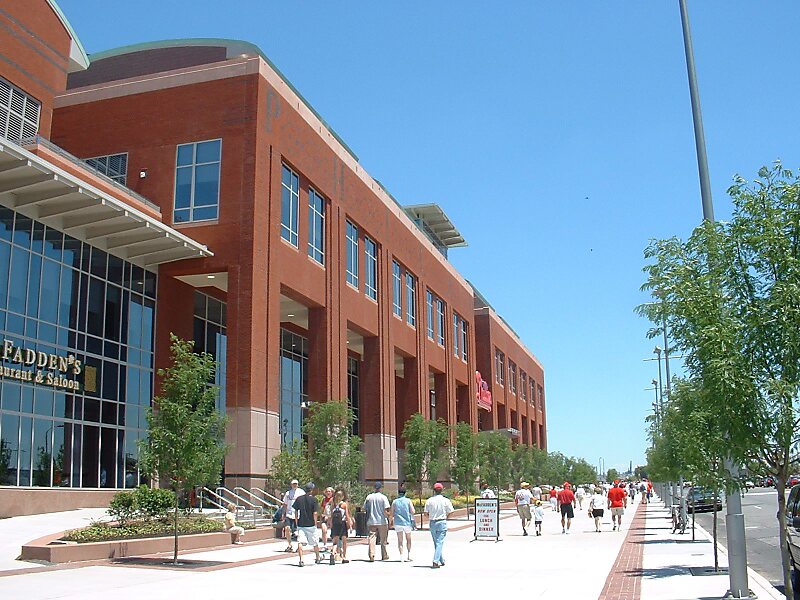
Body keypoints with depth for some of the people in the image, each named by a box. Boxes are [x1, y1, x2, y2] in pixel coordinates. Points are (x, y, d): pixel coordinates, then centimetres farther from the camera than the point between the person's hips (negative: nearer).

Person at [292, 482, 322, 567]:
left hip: (301, 524, 2)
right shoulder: (313, 499, -9)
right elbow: (315, 513, -12)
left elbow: (296, 511, 7)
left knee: (300, 542, -2)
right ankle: (317, 558, 30)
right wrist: (315, 523, -1)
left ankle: (301, 560, -14)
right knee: (315, 543, 15)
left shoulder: (299, 498, 2)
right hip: (311, 524, -2)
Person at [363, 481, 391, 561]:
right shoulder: (383, 497, -7)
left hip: (371, 522, 2)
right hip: (382, 522, -2)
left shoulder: (369, 497, 3)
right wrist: (388, 516, 5)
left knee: (372, 539, 1)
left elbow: (365, 509, 7)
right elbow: (385, 511, -12)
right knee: (383, 540, 10)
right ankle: (384, 556, 18)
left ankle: (372, 556, -10)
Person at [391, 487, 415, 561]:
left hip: (398, 522, 0)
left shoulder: (395, 502, 3)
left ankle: (401, 556, -4)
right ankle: (409, 555, 10)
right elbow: (412, 511, -5)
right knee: (408, 539, 16)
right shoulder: (408, 501, 0)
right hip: (407, 522, 0)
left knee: (400, 540, 4)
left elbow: (392, 514, 3)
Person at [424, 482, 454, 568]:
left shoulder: (429, 500, -1)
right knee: (440, 542, -2)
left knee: (436, 542, 15)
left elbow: (426, 513, -1)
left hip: (432, 523, 3)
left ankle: (442, 561, 24)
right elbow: (450, 512, -5)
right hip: (442, 522, -3)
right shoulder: (445, 500, -6)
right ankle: (436, 561, -14)